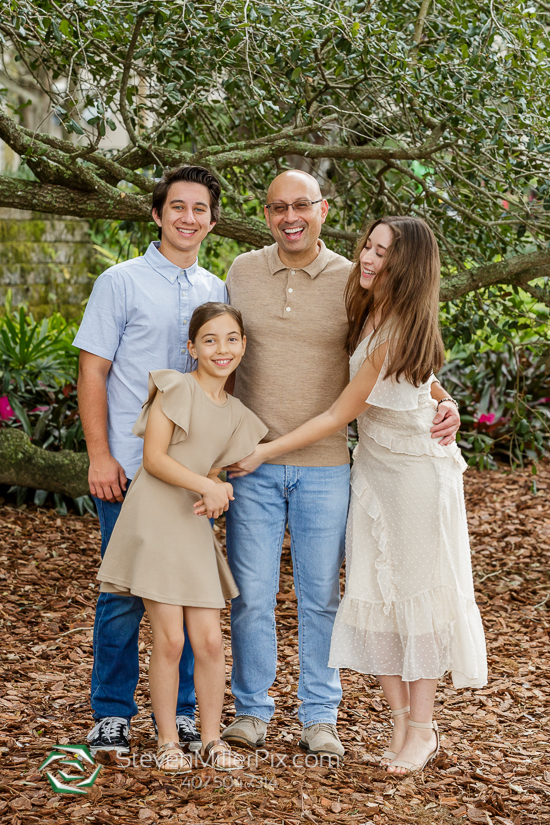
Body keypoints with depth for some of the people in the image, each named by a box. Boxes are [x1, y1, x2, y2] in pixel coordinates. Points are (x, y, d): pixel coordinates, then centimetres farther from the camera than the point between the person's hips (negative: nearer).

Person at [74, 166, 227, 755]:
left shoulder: (218, 292, 12)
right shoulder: (121, 282, 0)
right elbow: (92, 374, -3)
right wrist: (100, 455, -11)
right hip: (131, 469, -4)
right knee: (123, 596, 1)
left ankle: (180, 713, 19)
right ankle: (111, 716, 13)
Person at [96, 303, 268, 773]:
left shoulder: (236, 414, 13)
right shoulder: (177, 388, -6)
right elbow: (154, 458, -10)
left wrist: (217, 491, -4)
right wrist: (206, 485, -19)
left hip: (194, 527, 6)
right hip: (153, 519, -6)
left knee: (210, 640, 2)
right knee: (170, 639, -5)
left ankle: (212, 738, 17)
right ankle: (168, 740, 9)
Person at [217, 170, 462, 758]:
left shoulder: (353, 281, 0)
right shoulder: (242, 273, 5)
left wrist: (443, 401, -11)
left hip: (325, 466, -1)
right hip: (251, 463, 1)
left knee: (320, 594, 6)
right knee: (251, 592, 4)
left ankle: (320, 716, 19)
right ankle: (251, 710, 20)